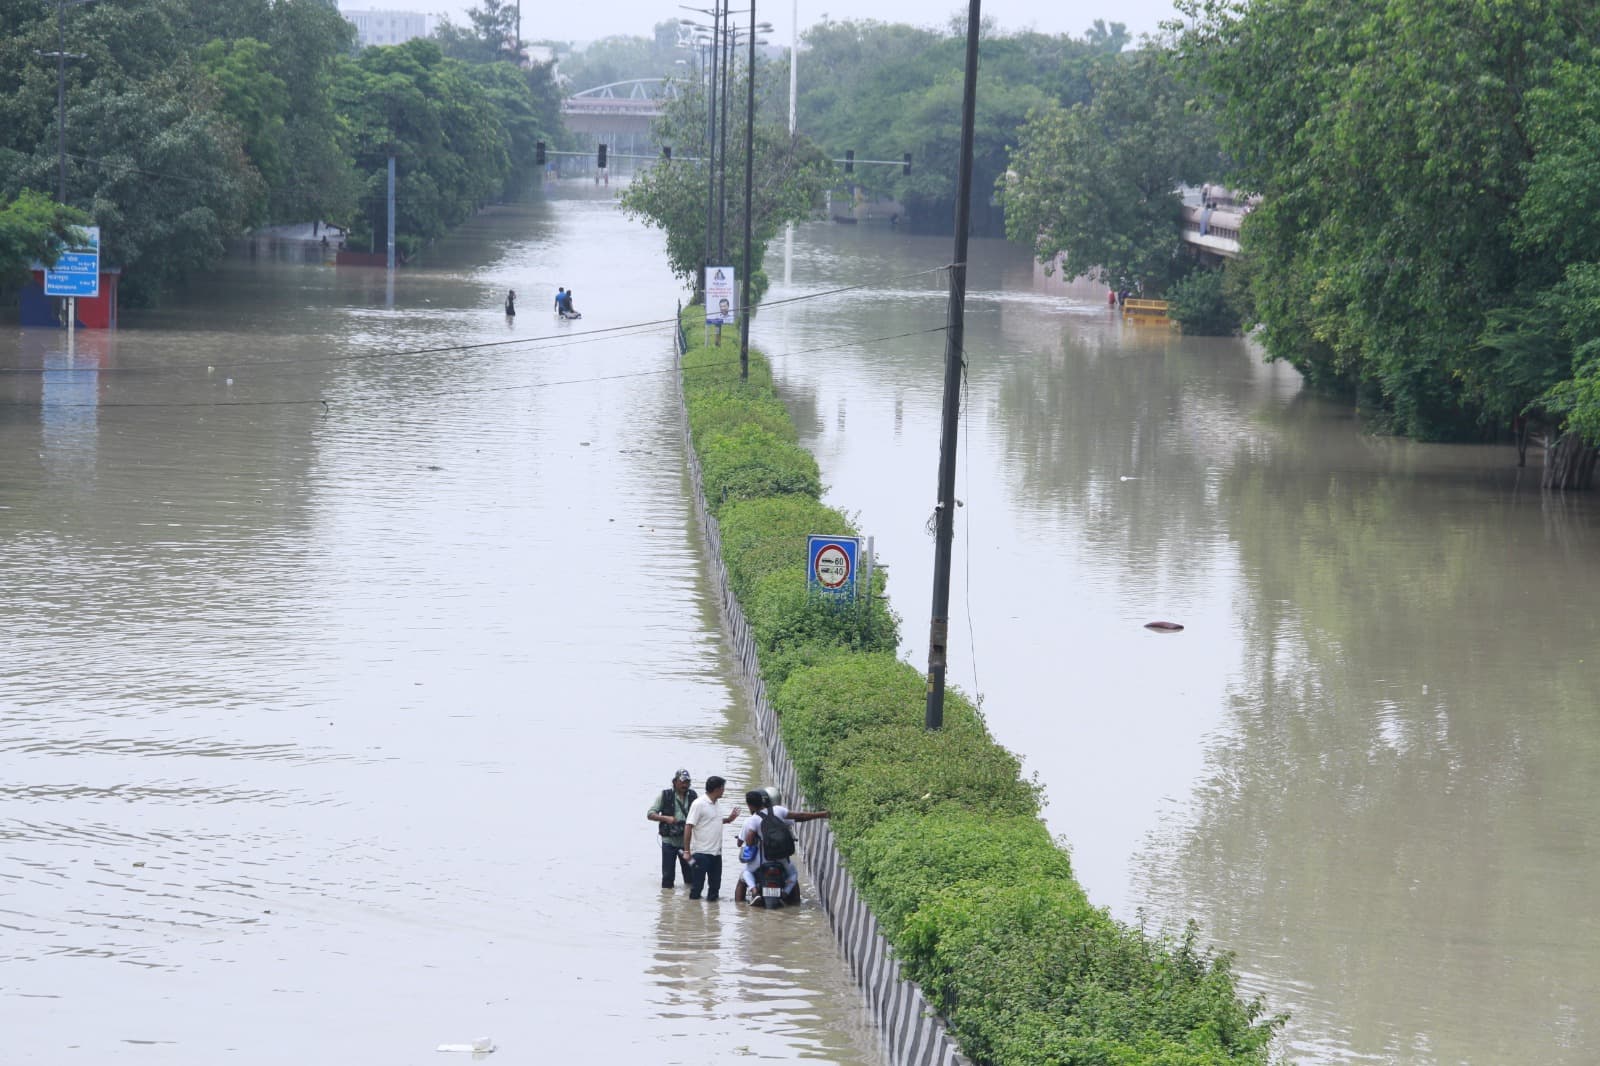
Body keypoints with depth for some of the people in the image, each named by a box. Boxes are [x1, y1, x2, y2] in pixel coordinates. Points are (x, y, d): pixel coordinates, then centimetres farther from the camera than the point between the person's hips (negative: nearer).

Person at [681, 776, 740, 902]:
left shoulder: (716, 805, 12)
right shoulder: (699, 804, -13)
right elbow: (688, 827, -15)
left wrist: (728, 819, 11)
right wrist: (686, 851, -17)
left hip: (716, 852, 8)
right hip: (701, 852, -8)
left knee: (715, 884, 12)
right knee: (697, 885, -2)